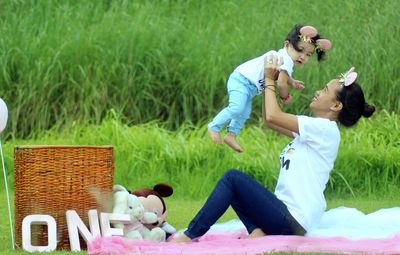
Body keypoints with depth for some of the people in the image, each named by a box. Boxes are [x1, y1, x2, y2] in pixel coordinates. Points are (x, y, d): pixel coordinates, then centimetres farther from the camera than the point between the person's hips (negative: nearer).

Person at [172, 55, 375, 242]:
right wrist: (268, 82, 16)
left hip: (292, 222, -10)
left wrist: (269, 80, -1)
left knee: (233, 177, -11)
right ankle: (257, 231, -6)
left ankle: (191, 235, -10)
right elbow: (269, 120, 24)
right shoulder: (315, 130, 18)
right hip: (286, 213, 10)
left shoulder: (325, 129, -12)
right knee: (233, 181, 17)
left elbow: (273, 116, -16)